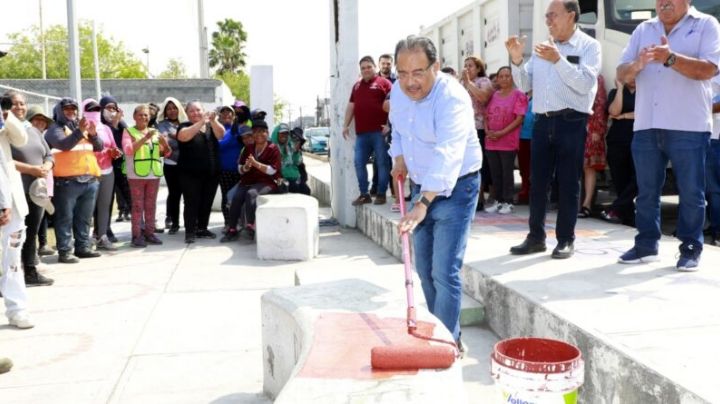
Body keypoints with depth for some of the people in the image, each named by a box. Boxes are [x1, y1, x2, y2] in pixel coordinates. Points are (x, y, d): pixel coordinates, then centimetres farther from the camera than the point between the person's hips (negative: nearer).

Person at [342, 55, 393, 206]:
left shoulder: (384, 83, 0)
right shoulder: (357, 86, 20)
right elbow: (351, 106, 22)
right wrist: (346, 125, 14)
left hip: (379, 131, -6)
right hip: (361, 132, 6)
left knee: (382, 163, -1)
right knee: (359, 163, 5)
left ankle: (381, 194, 7)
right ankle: (364, 194, 13)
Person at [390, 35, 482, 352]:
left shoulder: (452, 98, -26)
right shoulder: (398, 91, -1)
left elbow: (447, 157, -38)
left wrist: (423, 203, -46)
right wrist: (399, 157, 2)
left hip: (455, 187, -8)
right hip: (422, 185, 8)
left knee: (444, 272, -11)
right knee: (424, 268, 14)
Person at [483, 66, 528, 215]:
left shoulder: (518, 95, -4)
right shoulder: (494, 95, 14)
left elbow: (519, 118, -12)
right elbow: (486, 115, 15)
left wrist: (501, 133, -17)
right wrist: (487, 131, -4)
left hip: (508, 142, -6)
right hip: (491, 141, 6)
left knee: (507, 172, 1)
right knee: (495, 173, 10)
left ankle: (508, 202, 9)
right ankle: (499, 201, 19)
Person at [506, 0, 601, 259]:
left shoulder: (589, 46, 0)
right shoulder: (543, 48, 16)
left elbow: (585, 83, -14)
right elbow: (525, 85, 13)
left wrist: (558, 60, -21)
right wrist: (517, 60, -2)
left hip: (571, 123, -5)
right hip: (543, 122, 5)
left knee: (568, 184, 2)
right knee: (537, 182, 7)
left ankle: (566, 240, 12)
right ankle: (536, 237, 17)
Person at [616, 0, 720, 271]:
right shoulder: (643, 30, 14)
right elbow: (621, 73, 9)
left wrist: (671, 58, -26)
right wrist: (636, 65, -14)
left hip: (688, 126, -4)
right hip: (646, 126, 4)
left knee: (691, 192, 2)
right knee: (646, 191, 9)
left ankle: (690, 249, 12)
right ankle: (646, 245, 19)